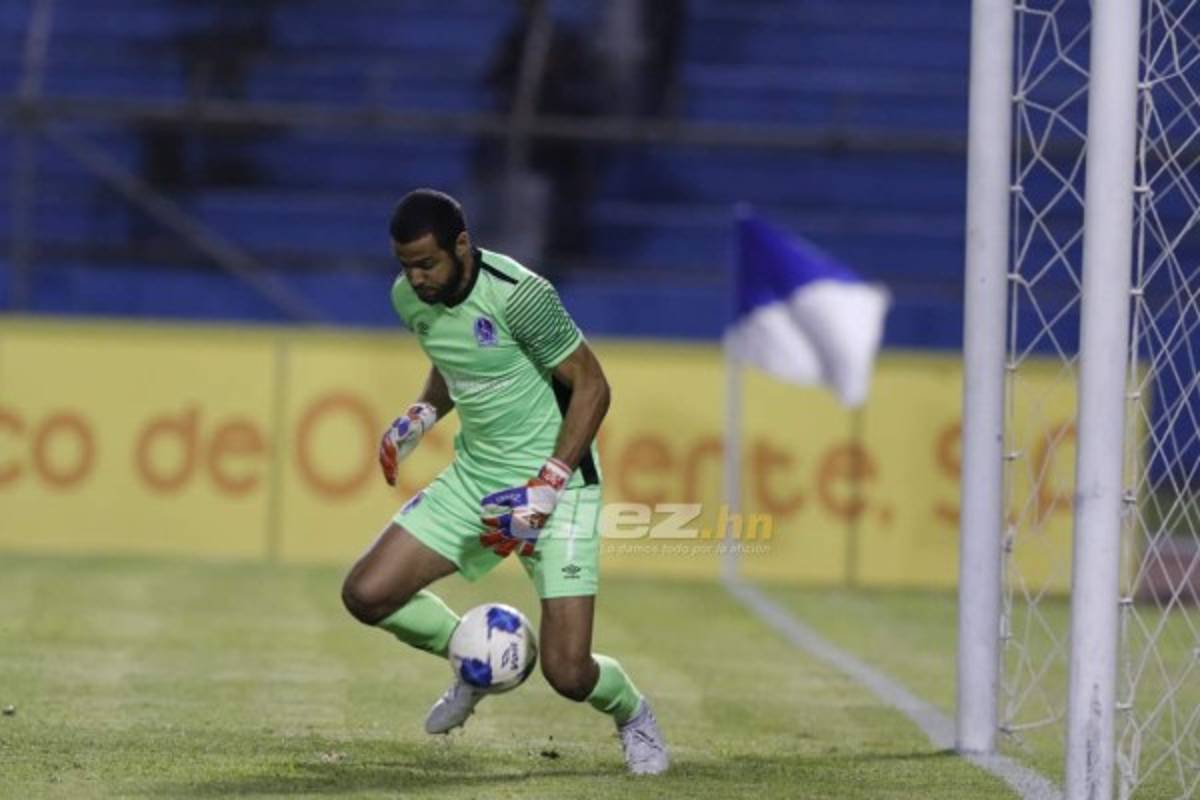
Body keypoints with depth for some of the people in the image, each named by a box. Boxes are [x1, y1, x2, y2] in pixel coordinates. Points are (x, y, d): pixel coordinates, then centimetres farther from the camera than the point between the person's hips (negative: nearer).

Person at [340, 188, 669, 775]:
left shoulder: (517, 294, -23)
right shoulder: (410, 297, -1)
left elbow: (591, 386, -16)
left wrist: (546, 487, -22)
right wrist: (420, 417, 2)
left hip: (556, 478, -7)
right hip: (475, 477, 7)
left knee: (567, 672, -14)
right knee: (366, 595, -6)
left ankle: (632, 716, 23)